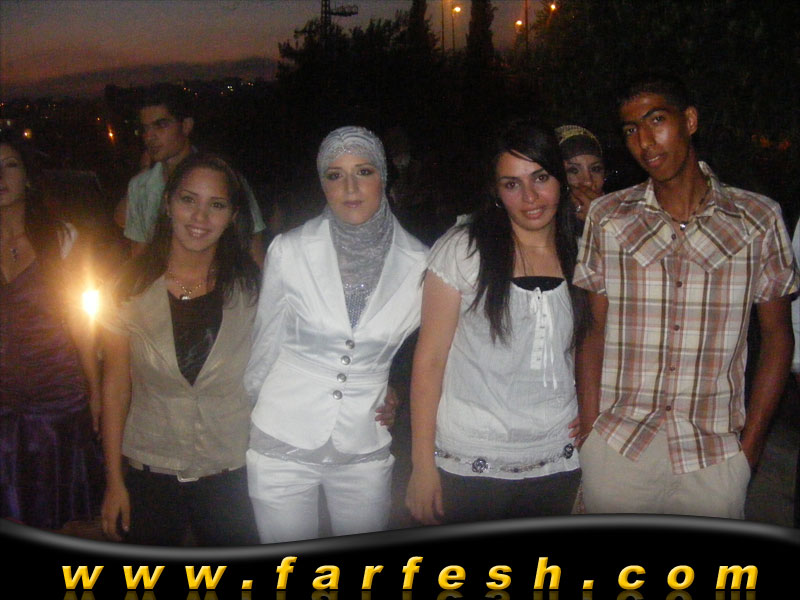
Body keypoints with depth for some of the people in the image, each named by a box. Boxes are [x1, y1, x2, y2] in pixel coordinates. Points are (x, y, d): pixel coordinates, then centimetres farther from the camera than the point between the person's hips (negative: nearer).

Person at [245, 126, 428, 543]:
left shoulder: (417, 262, -6)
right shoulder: (289, 251, -8)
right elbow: (265, 341, 4)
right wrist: (257, 405, 13)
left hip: (366, 446, 1)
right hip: (282, 443, -1)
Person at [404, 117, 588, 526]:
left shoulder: (581, 257, 4)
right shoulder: (462, 250, -8)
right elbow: (429, 359, -8)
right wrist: (422, 465, -10)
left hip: (556, 467, 4)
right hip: (467, 469, -3)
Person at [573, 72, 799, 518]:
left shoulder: (759, 220, 0)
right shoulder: (607, 218, 3)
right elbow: (595, 333, 4)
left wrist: (749, 445, -1)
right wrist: (589, 433, -4)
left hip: (715, 459, 0)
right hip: (616, 454, 1)